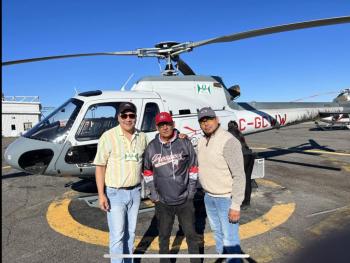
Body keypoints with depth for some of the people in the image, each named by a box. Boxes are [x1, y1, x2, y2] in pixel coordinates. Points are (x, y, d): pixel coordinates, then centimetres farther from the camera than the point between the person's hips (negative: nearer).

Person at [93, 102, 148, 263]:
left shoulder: (142, 137, 2)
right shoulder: (108, 137, -11)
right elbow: (100, 167, -10)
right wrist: (101, 194, -14)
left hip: (135, 192, 4)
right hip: (115, 193, -4)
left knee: (130, 232, 18)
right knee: (117, 235, 2)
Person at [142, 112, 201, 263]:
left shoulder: (185, 143, -6)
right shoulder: (151, 148, -4)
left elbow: (193, 167, 2)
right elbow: (147, 171, 8)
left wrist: (191, 191, -1)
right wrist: (153, 193, 2)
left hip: (185, 200, 0)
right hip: (162, 202, 1)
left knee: (191, 234, 14)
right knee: (164, 235, 17)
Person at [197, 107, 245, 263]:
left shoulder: (228, 141, -20)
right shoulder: (202, 141, 4)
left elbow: (239, 175, -22)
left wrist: (236, 205, -22)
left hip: (226, 199, -7)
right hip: (209, 197, 8)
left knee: (230, 239, 1)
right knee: (217, 232, 23)